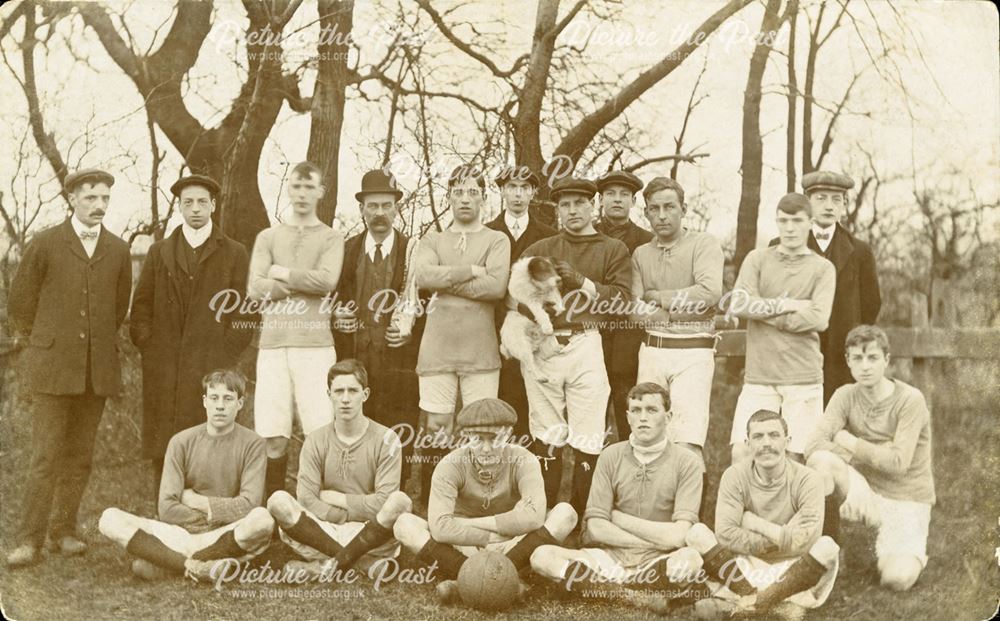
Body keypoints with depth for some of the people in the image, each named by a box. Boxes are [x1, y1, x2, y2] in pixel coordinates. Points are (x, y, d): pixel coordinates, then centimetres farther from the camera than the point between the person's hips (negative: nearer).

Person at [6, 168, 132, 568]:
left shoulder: (119, 251, 9)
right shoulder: (45, 245, 1)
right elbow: (19, 305, 6)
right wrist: (43, 345, 9)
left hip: (98, 369, 3)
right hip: (53, 368, -3)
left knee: (79, 456, 7)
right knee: (46, 456, -5)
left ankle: (63, 530, 17)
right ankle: (28, 539, 1)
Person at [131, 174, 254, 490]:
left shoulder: (235, 254, 9)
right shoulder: (159, 252, 16)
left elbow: (245, 310, 5)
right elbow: (141, 307, 13)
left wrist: (226, 354, -3)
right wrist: (149, 348, 2)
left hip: (212, 368, -2)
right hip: (163, 368, 2)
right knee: (162, 450, 1)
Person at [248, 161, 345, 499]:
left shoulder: (331, 238, 11)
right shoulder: (268, 237, 16)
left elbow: (327, 281, -7)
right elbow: (255, 289, 2)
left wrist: (283, 274, 0)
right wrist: (304, 283, -2)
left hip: (315, 344, -1)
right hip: (273, 343, 2)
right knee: (273, 438, -1)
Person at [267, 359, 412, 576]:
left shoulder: (385, 439, 0)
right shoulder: (315, 441, 7)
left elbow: (383, 502, -8)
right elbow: (306, 499, -4)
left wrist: (336, 498, -2)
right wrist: (348, 516, -9)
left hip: (371, 535, -2)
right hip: (324, 532, 2)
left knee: (400, 501, -31)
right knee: (278, 500, -23)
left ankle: (332, 564, -21)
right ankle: (363, 564, -24)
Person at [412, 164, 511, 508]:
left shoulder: (497, 241, 9)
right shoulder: (432, 241, 15)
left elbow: (497, 286, -9)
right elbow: (424, 275, -6)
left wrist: (446, 281, -7)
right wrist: (472, 270, -8)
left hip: (480, 351, -1)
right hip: (437, 349, 2)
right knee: (435, 428, 0)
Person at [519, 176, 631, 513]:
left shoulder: (613, 250, 12)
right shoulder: (542, 248, 19)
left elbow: (621, 299, 0)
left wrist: (581, 282, -9)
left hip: (586, 344, -2)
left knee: (588, 438, -6)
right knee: (546, 435, 3)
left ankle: (583, 515, 1)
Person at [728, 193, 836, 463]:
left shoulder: (822, 268, 6)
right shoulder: (757, 259, 10)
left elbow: (818, 319, -9)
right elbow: (738, 304, -5)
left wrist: (763, 309, -6)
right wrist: (788, 305, -6)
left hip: (803, 379, -1)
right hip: (759, 376, 1)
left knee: (796, 457, -1)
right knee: (741, 452, -8)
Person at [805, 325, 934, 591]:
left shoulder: (910, 400, -14)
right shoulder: (846, 396, -3)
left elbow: (897, 463, -22)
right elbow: (814, 446, -16)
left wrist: (847, 441, -13)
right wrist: (853, 482, -30)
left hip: (907, 501, -3)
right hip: (864, 490, 3)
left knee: (897, 579, -24)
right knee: (822, 462, -28)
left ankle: (906, 552, 14)